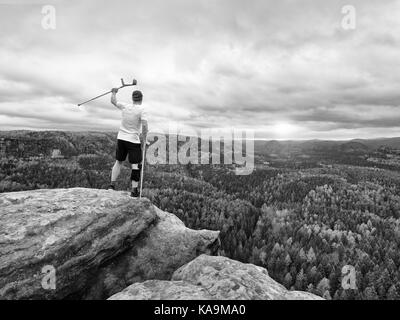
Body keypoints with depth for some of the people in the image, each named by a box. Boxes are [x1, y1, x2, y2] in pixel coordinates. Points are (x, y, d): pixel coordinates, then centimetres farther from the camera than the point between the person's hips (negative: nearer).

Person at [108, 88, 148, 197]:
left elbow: (113, 101, 19)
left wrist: (114, 92, 38)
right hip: (133, 140, -5)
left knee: (118, 161, 16)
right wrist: (144, 139, -5)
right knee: (136, 165, 0)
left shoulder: (125, 106, 3)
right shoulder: (141, 109, -10)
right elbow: (145, 126, -18)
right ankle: (134, 190, -2)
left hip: (121, 138, 5)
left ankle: (112, 185, 18)